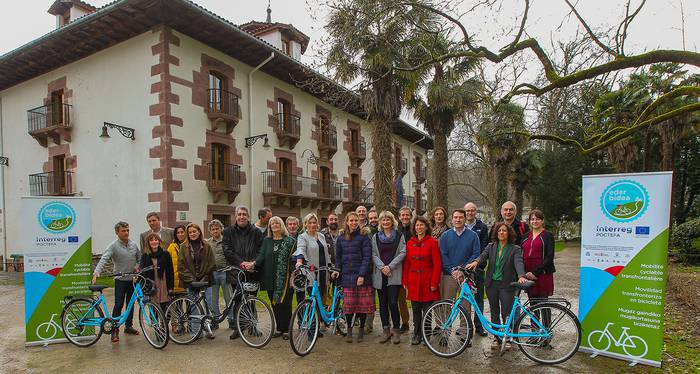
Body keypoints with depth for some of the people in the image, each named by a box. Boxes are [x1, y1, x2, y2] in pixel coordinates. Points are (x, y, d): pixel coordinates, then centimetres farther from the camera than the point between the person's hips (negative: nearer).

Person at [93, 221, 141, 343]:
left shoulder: (133, 245, 6)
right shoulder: (113, 246, -11)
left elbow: (140, 258, 16)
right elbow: (104, 259, -24)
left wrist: (137, 266, -2)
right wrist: (96, 273, -37)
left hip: (133, 279, 5)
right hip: (120, 279, -5)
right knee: (118, 305, -6)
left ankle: (128, 326, 26)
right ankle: (115, 330, 4)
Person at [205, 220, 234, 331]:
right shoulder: (207, 243, 10)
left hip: (224, 272, -2)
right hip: (212, 273, 2)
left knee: (229, 298, 1)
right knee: (212, 300, 7)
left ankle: (232, 320, 13)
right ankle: (214, 321, 20)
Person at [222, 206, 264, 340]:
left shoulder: (256, 232, 6)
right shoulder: (229, 231, 7)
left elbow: (261, 250, 1)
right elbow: (227, 250, -3)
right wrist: (241, 263, -14)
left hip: (252, 272, 0)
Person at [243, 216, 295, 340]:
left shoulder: (289, 240, 3)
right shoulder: (266, 241, 13)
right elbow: (261, 255, 2)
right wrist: (253, 263, -16)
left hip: (284, 277, -3)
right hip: (271, 278, 4)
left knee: (285, 303, -3)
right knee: (274, 303, 7)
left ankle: (286, 330, 8)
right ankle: (279, 328, 19)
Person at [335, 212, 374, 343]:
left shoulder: (364, 236, -2)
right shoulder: (341, 238, 12)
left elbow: (367, 257, -7)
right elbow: (338, 257, 17)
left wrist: (362, 274, -14)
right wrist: (337, 270, 2)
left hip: (362, 276, -3)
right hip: (347, 276, 3)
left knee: (363, 304, 3)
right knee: (349, 305, 2)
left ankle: (361, 330, 20)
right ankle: (349, 331, 18)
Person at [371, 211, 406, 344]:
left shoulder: (399, 236, 5)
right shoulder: (376, 237, 11)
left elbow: (402, 253, -3)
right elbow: (373, 254, 5)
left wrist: (390, 266, -11)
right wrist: (382, 266, -10)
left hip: (394, 274, -3)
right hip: (380, 274, 3)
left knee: (393, 303, -10)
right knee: (383, 304, 7)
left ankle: (396, 331, 5)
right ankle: (386, 330, 17)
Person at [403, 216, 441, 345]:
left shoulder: (432, 242, -4)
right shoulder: (410, 242, 9)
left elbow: (437, 264, -7)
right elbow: (406, 263, 9)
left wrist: (434, 282, -12)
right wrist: (405, 281, 5)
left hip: (427, 282, -3)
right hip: (413, 282, 4)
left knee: (427, 310, 3)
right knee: (416, 310, 10)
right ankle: (416, 335, 22)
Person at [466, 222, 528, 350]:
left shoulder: (515, 249, -2)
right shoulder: (491, 246, 7)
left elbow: (519, 263, -17)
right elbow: (483, 256, -9)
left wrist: (521, 276, -37)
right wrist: (476, 262, -32)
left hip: (507, 285, -3)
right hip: (492, 284, 3)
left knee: (506, 313, -1)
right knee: (494, 312, 12)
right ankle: (497, 338, 25)